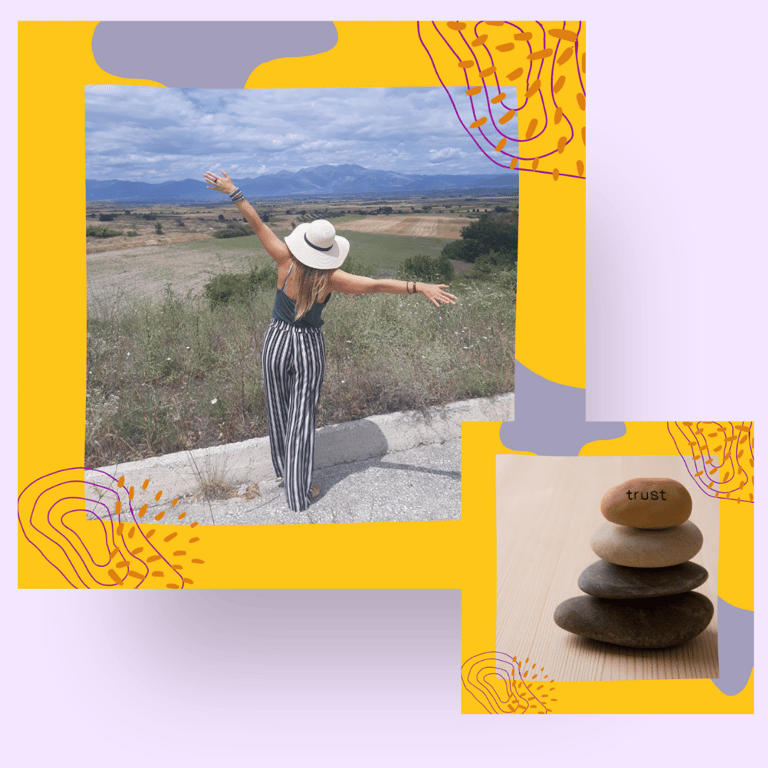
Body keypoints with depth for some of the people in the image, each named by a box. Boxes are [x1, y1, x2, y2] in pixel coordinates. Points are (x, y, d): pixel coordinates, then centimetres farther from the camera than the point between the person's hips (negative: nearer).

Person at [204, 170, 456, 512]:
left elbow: (257, 224, -11)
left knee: (278, 409, 20)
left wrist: (232, 191, -4)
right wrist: (421, 287, -28)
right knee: (302, 419, 6)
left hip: (276, 343, 2)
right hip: (308, 349, -2)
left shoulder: (286, 260, -16)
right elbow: (377, 285, -26)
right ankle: (299, 493, 12)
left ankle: (283, 467, 42)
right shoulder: (331, 278, -19)